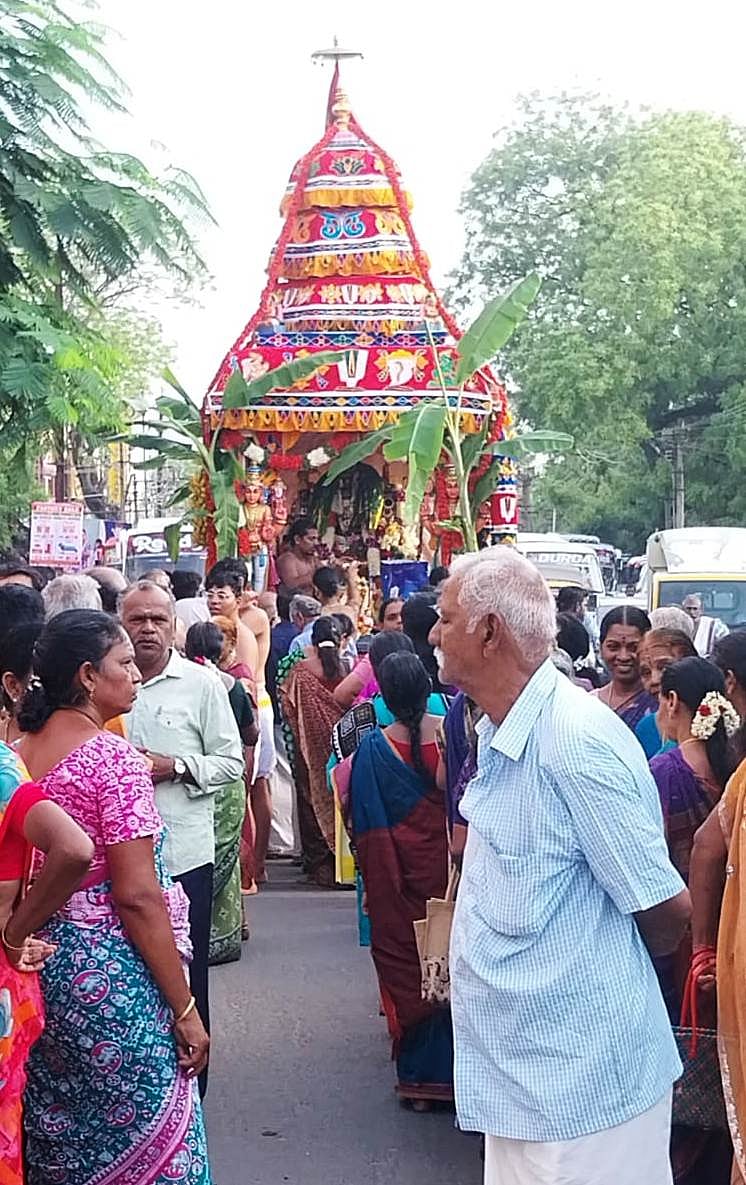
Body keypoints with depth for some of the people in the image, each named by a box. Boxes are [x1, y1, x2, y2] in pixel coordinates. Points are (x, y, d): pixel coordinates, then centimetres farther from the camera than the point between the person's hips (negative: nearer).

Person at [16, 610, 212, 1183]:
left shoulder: (20, 753, 6)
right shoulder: (114, 758, -16)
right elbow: (136, 897, -20)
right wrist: (183, 1008, -15)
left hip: (45, 963, 8)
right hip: (115, 977, -8)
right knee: (145, 1137, 5)